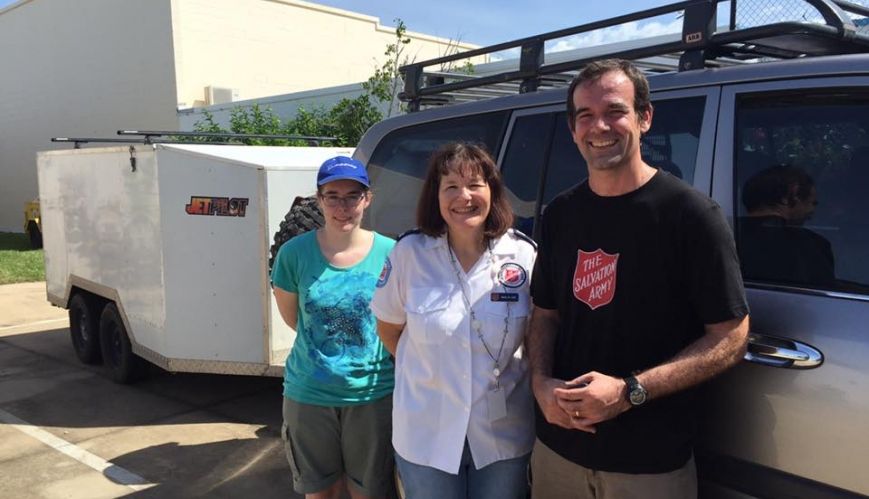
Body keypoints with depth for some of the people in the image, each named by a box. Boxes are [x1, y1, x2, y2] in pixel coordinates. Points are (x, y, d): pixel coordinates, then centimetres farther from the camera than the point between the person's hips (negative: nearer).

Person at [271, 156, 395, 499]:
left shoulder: (390, 254, -9)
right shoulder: (295, 253, -8)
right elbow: (292, 317, 6)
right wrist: (323, 342, 2)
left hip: (374, 395, 0)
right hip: (308, 394, 1)